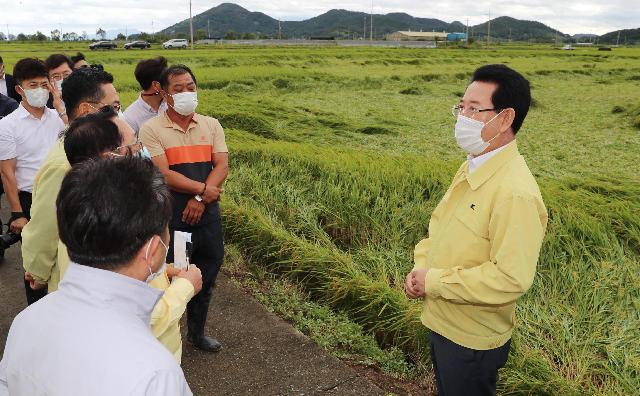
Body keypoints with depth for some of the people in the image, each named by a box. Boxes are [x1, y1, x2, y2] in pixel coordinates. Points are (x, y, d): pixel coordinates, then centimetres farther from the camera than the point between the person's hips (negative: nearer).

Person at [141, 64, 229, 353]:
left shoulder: (211, 126, 6)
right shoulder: (151, 129, -7)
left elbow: (222, 167, -4)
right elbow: (164, 175, -16)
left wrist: (200, 200, -15)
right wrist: (203, 189, -14)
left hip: (207, 216, 5)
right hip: (171, 219, -4)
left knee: (205, 280, 18)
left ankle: (196, 333, 40)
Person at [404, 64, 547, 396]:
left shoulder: (515, 193, -28)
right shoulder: (471, 168, 0)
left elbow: (511, 279, -30)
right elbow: (438, 222, 12)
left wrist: (434, 282, -22)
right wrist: (420, 266, -4)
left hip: (472, 339, -8)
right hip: (442, 321, 8)